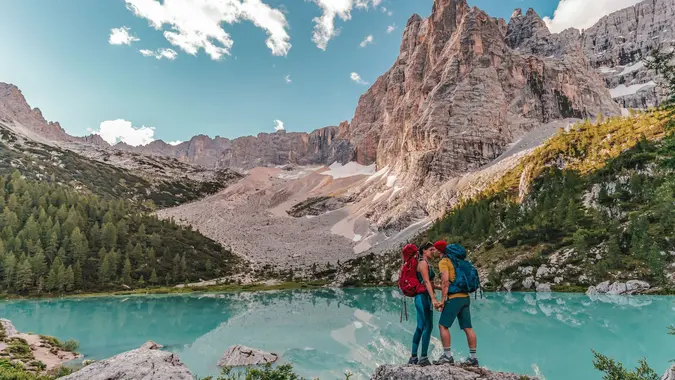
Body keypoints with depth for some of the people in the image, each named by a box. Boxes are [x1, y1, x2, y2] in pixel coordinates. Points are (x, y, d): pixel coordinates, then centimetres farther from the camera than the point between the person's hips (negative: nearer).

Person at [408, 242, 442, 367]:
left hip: (424, 298, 10)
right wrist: (433, 298, -27)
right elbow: (426, 282, -20)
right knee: (428, 326, -9)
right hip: (423, 297, -10)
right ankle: (423, 358, -6)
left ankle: (413, 358, 14)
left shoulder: (427, 264, 20)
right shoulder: (423, 263, -9)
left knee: (420, 328, 10)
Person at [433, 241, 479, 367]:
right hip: (466, 297, 8)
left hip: (454, 298, -8)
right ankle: (473, 357, 11)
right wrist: (439, 286, 27)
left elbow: (446, 281, -14)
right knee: (468, 328, 8)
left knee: (443, 325, -1)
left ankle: (447, 356, -3)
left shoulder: (444, 261, -3)